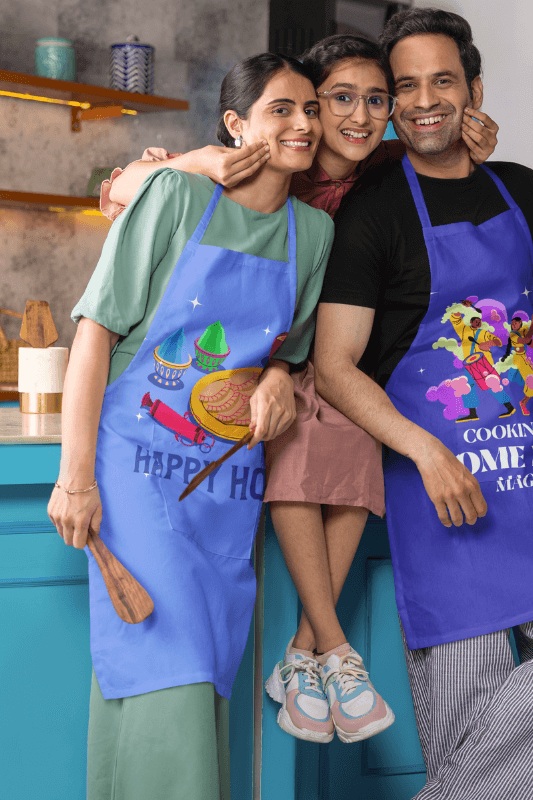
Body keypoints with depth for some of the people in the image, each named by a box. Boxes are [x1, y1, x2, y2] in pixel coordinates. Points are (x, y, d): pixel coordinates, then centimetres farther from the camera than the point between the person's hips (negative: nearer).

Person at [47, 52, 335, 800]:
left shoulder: (314, 231, 8)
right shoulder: (175, 194, -5)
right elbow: (96, 329, -6)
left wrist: (280, 378, -6)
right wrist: (76, 474, -11)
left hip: (230, 480, 4)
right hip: (141, 464, -4)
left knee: (206, 677, 7)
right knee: (166, 673, -11)